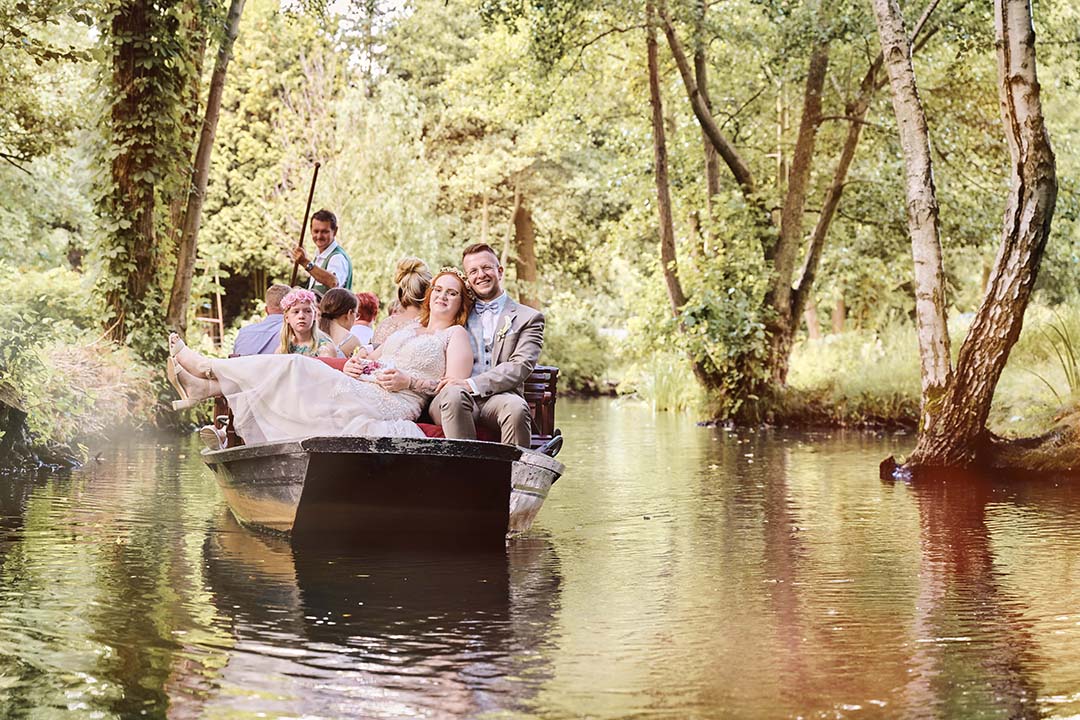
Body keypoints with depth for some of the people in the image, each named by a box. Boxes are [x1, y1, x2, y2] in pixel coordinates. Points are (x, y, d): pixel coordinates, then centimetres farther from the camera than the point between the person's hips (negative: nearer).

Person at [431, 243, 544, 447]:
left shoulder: (528, 318, 14)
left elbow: (520, 367, -2)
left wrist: (472, 384, -15)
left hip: (498, 396, -2)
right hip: (454, 399, 2)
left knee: (516, 408, -36)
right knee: (454, 394, -34)